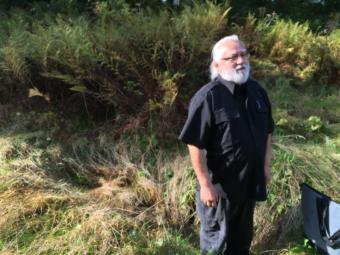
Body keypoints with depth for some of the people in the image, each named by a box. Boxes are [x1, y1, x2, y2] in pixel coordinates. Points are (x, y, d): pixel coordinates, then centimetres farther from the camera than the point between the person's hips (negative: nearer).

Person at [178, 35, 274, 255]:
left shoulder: (257, 91, 0)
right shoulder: (208, 97, -22)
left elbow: (267, 131, 11)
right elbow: (196, 145, -22)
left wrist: (266, 166, 11)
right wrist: (205, 184, -20)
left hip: (250, 179, 6)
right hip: (220, 183, -6)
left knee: (244, 233, 26)